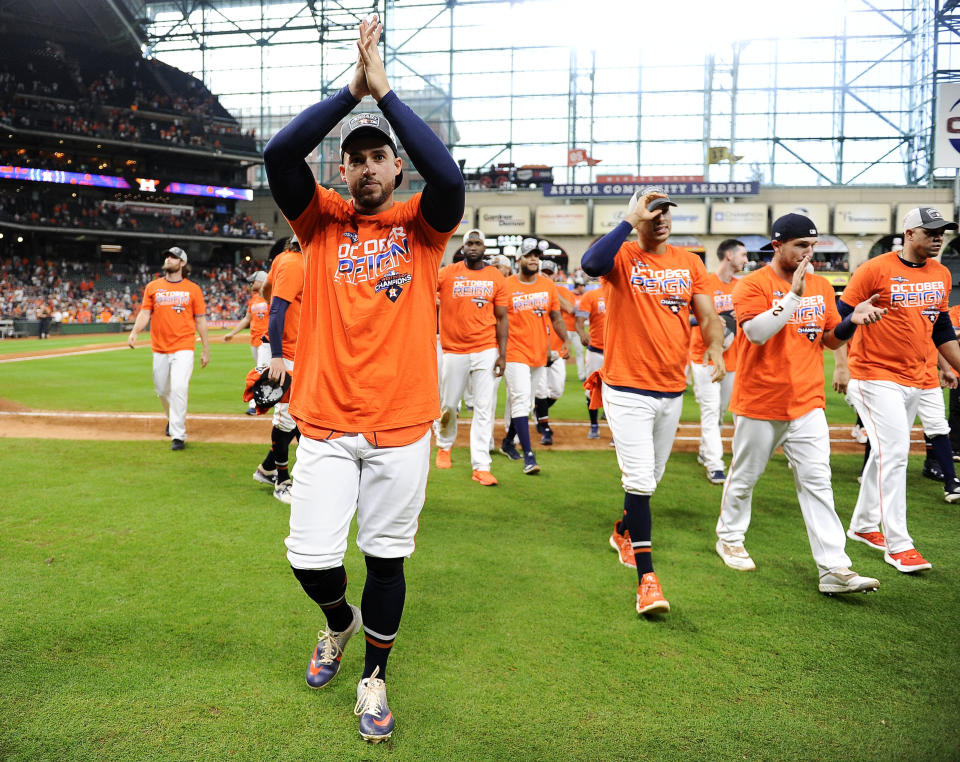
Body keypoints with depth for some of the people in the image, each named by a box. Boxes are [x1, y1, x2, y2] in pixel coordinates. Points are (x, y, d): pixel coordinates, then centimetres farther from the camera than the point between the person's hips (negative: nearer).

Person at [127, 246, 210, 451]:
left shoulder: (193, 289, 3)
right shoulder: (152, 287, 9)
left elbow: (200, 320, 4)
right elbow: (145, 313, 3)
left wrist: (206, 349, 2)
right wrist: (135, 332, -16)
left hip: (183, 349, -3)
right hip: (159, 349, 4)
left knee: (179, 388, -15)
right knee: (162, 390, 13)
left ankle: (178, 435, -9)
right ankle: (173, 418, 41)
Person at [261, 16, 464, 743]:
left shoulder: (421, 222, 4)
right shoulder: (323, 220, 7)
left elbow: (449, 175, -18)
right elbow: (278, 154, -9)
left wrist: (385, 92, -15)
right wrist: (352, 89, -13)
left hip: (401, 424, -1)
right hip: (326, 423, 1)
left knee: (387, 559, 10)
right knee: (310, 560, 3)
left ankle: (375, 677, 32)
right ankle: (340, 620, 39)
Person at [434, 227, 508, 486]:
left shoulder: (496, 278, 3)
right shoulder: (447, 273, 1)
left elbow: (501, 318, 4)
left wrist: (502, 354, -1)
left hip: (486, 350, 0)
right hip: (453, 350, 0)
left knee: (484, 408, -2)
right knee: (448, 405, 11)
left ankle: (481, 466, 2)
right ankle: (444, 445, 39)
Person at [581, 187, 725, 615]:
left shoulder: (690, 263, 9)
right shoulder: (623, 256, -6)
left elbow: (707, 315, 4)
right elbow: (590, 263, -29)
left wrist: (715, 347, -16)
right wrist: (630, 219, -20)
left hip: (672, 392, 5)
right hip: (627, 391, -5)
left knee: (650, 478, 18)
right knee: (640, 480, -9)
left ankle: (624, 532, 45)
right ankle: (646, 577, -1)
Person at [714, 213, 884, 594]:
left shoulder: (821, 286, 10)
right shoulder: (753, 284, -8)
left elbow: (830, 339, 14)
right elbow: (756, 332, -23)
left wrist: (853, 321, -6)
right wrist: (794, 294, -25)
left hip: (807, 403, 4)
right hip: (760, 402, -4)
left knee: (817, 482, -2)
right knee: (744, 477, 11)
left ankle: (834, 570, -2)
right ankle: (729, 538, 33)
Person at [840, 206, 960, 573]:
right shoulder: (876, 269, -9)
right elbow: (842, 318, -9)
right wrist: (843, 366, -21)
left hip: (915, 381, 7)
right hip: (876, 376, -7)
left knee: (888, 454, 14)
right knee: (894, 452, -12)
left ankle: (863, 525, 28)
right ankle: (897, 544, -6)